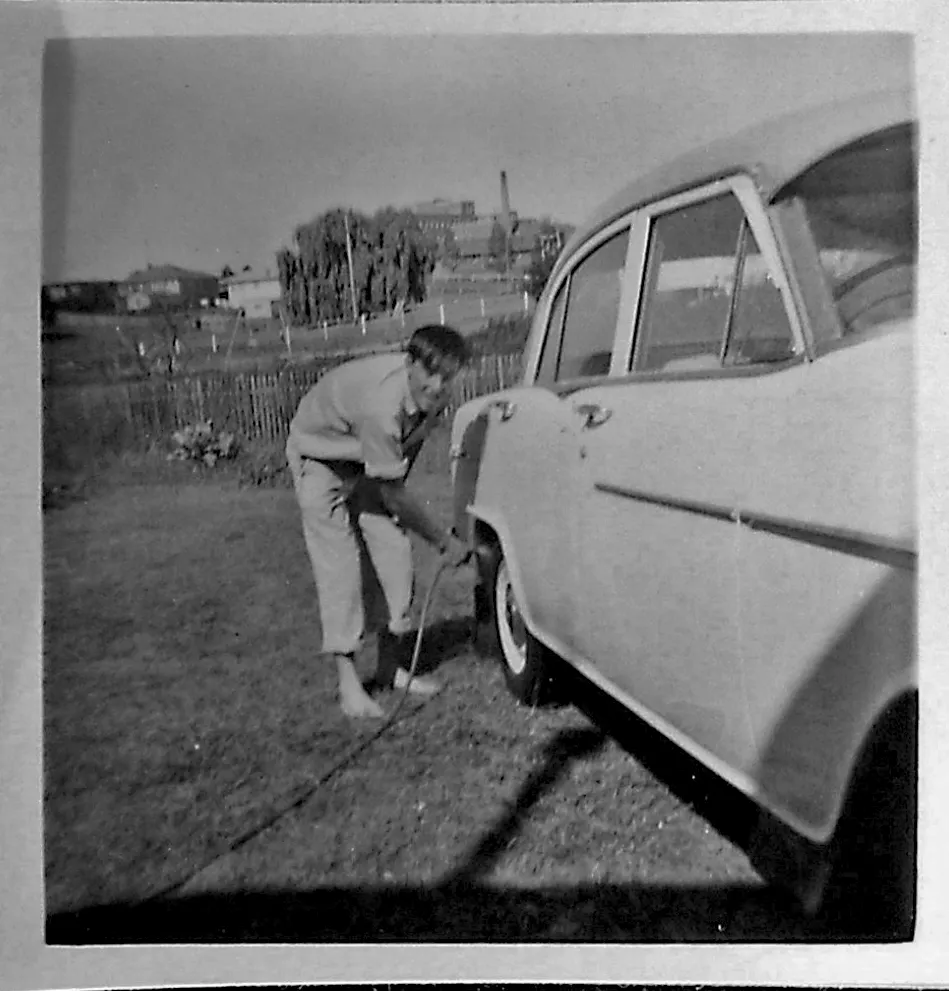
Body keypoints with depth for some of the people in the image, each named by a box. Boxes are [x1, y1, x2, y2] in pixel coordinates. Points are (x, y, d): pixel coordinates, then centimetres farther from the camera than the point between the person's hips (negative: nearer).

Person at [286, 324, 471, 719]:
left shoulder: (434, 397, -19)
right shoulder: (381, 405, -40)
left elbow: (409, 446, 0)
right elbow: (394, 495, -31)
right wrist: (445, 541, -21)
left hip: (371, 459, 6)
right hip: (319, 456, -6)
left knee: (396, 556, -1)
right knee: (339, 566, -12)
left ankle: (391, 666, 13)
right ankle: (348, 680, -3)